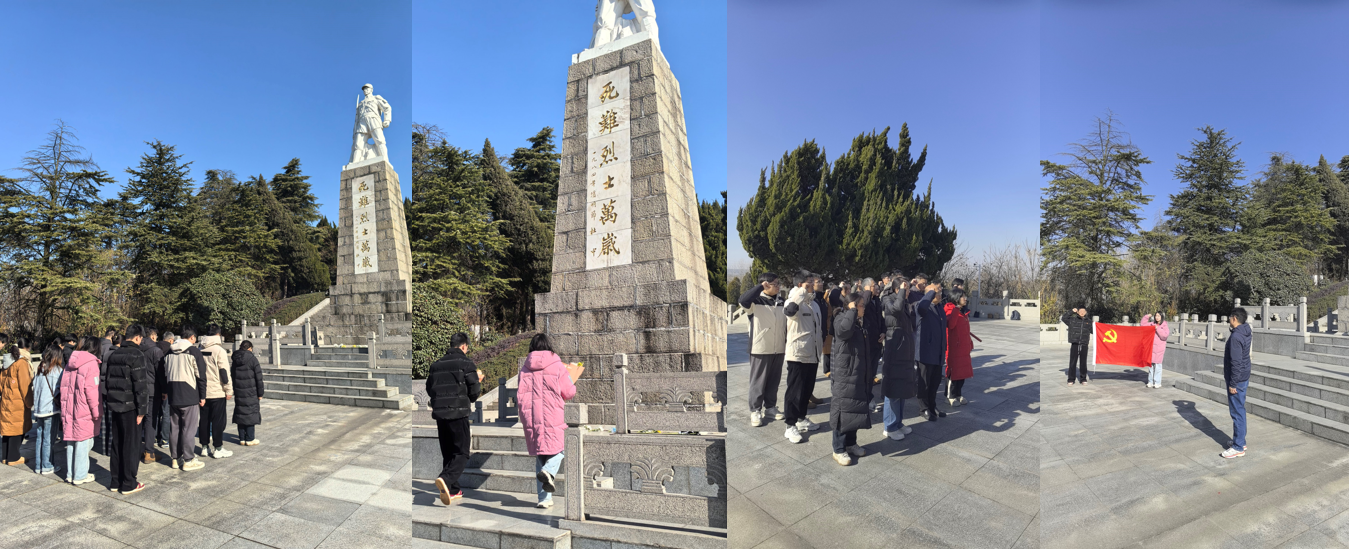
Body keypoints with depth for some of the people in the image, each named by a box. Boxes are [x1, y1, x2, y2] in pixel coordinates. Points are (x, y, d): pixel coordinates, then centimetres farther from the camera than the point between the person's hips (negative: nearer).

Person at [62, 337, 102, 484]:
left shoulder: (71, 362, 11)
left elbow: (64, 386, 15)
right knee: (83, 443, 0)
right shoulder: (91, 363, -12)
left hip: (68, 410, 8)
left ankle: (70, 474, 24)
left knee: (71, 442, 15)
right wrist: (97, 412, -11)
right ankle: (80, 476, 5)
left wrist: (65, 408, 20)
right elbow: (91, 390, -16)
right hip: (84, 411, -8)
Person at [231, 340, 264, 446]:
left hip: (238, 392, 5)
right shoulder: (253, 359, -9)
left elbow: (232, 376, 13)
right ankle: (250, 439, 2)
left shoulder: (235, 360, 9)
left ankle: (242, 438, 14)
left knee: (240, 413, 10)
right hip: (251, 393, -5)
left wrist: (235, 391, 19)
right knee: (251, 413, 0)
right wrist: (260, 393, -2)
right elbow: (259, 378, -9)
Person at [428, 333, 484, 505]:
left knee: (447, 453, 15)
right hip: (458, 414, -5)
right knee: (462, 452, 0)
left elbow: (429, 390, 16)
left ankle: (453, 490, 17)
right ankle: (446, 479, -23)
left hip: (439, 414, 6)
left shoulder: (436, 365, 10)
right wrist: (479, 380, 13)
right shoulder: (466, 364, -6)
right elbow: (474, 393, -6)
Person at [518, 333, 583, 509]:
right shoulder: (557, 366, -3)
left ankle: (544, 498, 10)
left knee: (539, 457, 12)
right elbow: (569, 393, -1)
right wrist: (571, 379, 18)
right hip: (551, 416, -4)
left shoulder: (525, 368, 7)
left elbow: (521, 394, 14)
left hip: (530, 417, 4)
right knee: (558, 450, 9)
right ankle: (549, 471, -24)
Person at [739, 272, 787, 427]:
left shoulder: (782, 302, 7)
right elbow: (743, 300, -32)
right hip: (760, 348, -5)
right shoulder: (756, 301, -10)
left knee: (774, 380, 14)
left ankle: (770, 407, 28)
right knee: (758, 381, 3)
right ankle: (755, 410, 13)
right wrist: (760, 286, -27)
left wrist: (788, 345, 11)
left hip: (779, 349, 5)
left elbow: (787, 323, 13)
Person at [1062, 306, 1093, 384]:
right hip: (1075, 344, -1)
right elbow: (1063, 318, 1)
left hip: (1084, 345, 1)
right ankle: (1071, 379, 4)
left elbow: (1092, 331, 15)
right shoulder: (1072, 320, 5)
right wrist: (1072, 312, 0)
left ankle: (1083, 379, 15)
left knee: (1083, 362, 6)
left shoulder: (1089, 321, 11)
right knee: (1072, 362, -1)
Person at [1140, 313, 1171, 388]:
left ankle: (1157, 383, 0)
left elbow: (1165, 335, -14)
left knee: (1157, 365, -6)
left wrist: (1158, 329, -20)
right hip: (1151, 347, 5)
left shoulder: (1165, 326, -3)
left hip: (1159, 348, -5)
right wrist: (1146, 317, 10)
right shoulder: (1152, 324, 10)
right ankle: (1150, 382, 14)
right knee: (1151, 364, 8)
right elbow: (1142, 325, 18)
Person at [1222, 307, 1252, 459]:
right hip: (1244, 377, 10)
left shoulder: (1235, 336, -23)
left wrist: (1233, 384, -20)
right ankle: (1240, 441, 27)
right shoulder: (1246, 332, 6)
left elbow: (1236, 362, -24)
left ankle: (1238, 447, 2)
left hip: (1237, 379, -10)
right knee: (1240, 410, 18)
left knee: (1237, 412, -4)